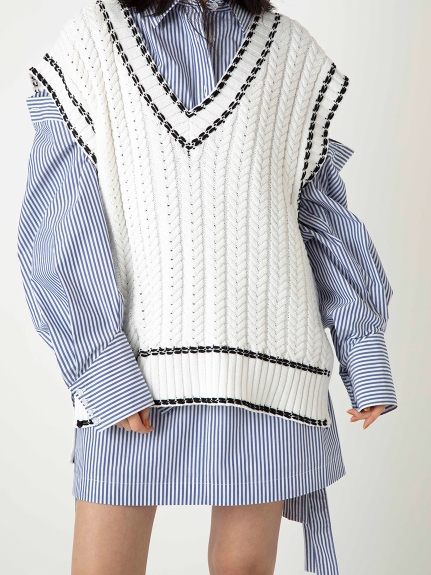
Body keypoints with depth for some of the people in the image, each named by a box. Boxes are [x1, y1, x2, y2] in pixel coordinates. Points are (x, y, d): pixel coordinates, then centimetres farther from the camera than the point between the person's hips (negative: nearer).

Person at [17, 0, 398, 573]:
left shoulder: (290, 53, 9)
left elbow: (324, 214, 10)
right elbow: (58, 229, -5)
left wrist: (366, 352, 3)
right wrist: (103, 369, -14)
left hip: (263, 360, 2)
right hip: (134, 364, -1)